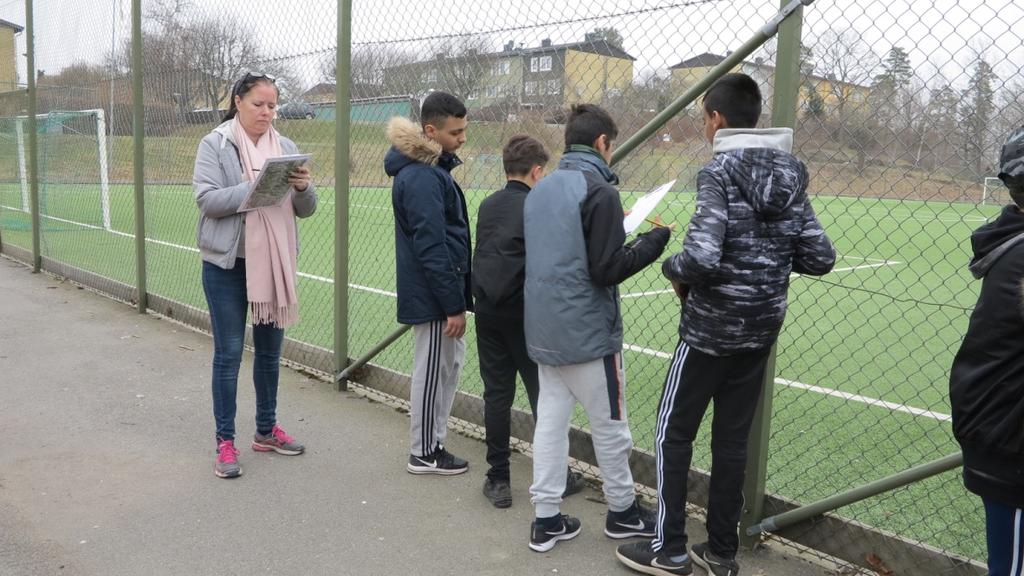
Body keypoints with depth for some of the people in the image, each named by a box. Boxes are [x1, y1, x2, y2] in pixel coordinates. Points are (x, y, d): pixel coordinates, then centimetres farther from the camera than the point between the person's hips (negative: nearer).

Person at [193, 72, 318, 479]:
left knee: (270, 350, 14)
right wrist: (255, 187, -27)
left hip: (274, 264, 5)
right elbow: (208, 200, -16)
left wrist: (303, 187, -16)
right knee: (228, 353, 1)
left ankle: (266, 430, 29)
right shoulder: (215, 145, -5)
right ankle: (225, 441, 11)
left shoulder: (286, 148, 7)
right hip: (227, 264, -4)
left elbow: (306, 210, 5)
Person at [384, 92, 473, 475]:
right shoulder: (421, 178, -21)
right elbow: (431, 248, -23)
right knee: (434, 371, 1)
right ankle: (424, 454, 16)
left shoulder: (432, 168, 12)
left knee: (451, 362, 18)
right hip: (433, 294, -10)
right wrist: (454, 305, -20)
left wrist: (458, 296, 20)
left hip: (440, 287, 10)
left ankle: (434, 442, 29)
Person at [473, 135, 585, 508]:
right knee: (543, 395, 7)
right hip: (524, 313, -5)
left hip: (487, 310, 5)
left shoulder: (487, 206, 7)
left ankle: (498, 480, 15)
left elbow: (486, 255, 12)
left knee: (496, 394, 9)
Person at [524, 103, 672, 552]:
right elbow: (608, 269, -18)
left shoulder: (539, 190, 9)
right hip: (587, 332, -7)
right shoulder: (598, 191, -14)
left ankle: (546, 519, 16)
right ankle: (622, 512, 25)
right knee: (609, 426, 9)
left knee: (550, 421, 11)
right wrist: (654, 239, -5)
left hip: (543, 329, 7)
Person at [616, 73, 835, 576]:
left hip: (711, 329, -6)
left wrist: (671, 267, -7)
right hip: (762, 329, 7)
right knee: (732, 440, 15)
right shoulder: (790, 176, 5)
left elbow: (701, 258, -27)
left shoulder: (719, 173, -16)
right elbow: (820, 258, 3)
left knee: (673, 434, 9)